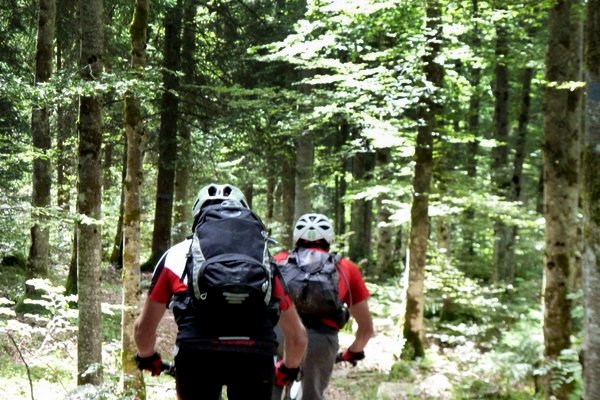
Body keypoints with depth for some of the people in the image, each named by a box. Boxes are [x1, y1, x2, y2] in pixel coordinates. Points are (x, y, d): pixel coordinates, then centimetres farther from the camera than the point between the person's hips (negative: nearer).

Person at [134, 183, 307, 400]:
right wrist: (288, 370, 53)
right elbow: (298, 336, 33)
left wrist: (147, 358, 51)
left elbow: (143, 328, 30)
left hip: (197, 351, -1)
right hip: (256, 354, 1)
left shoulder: (177, 253, 26)